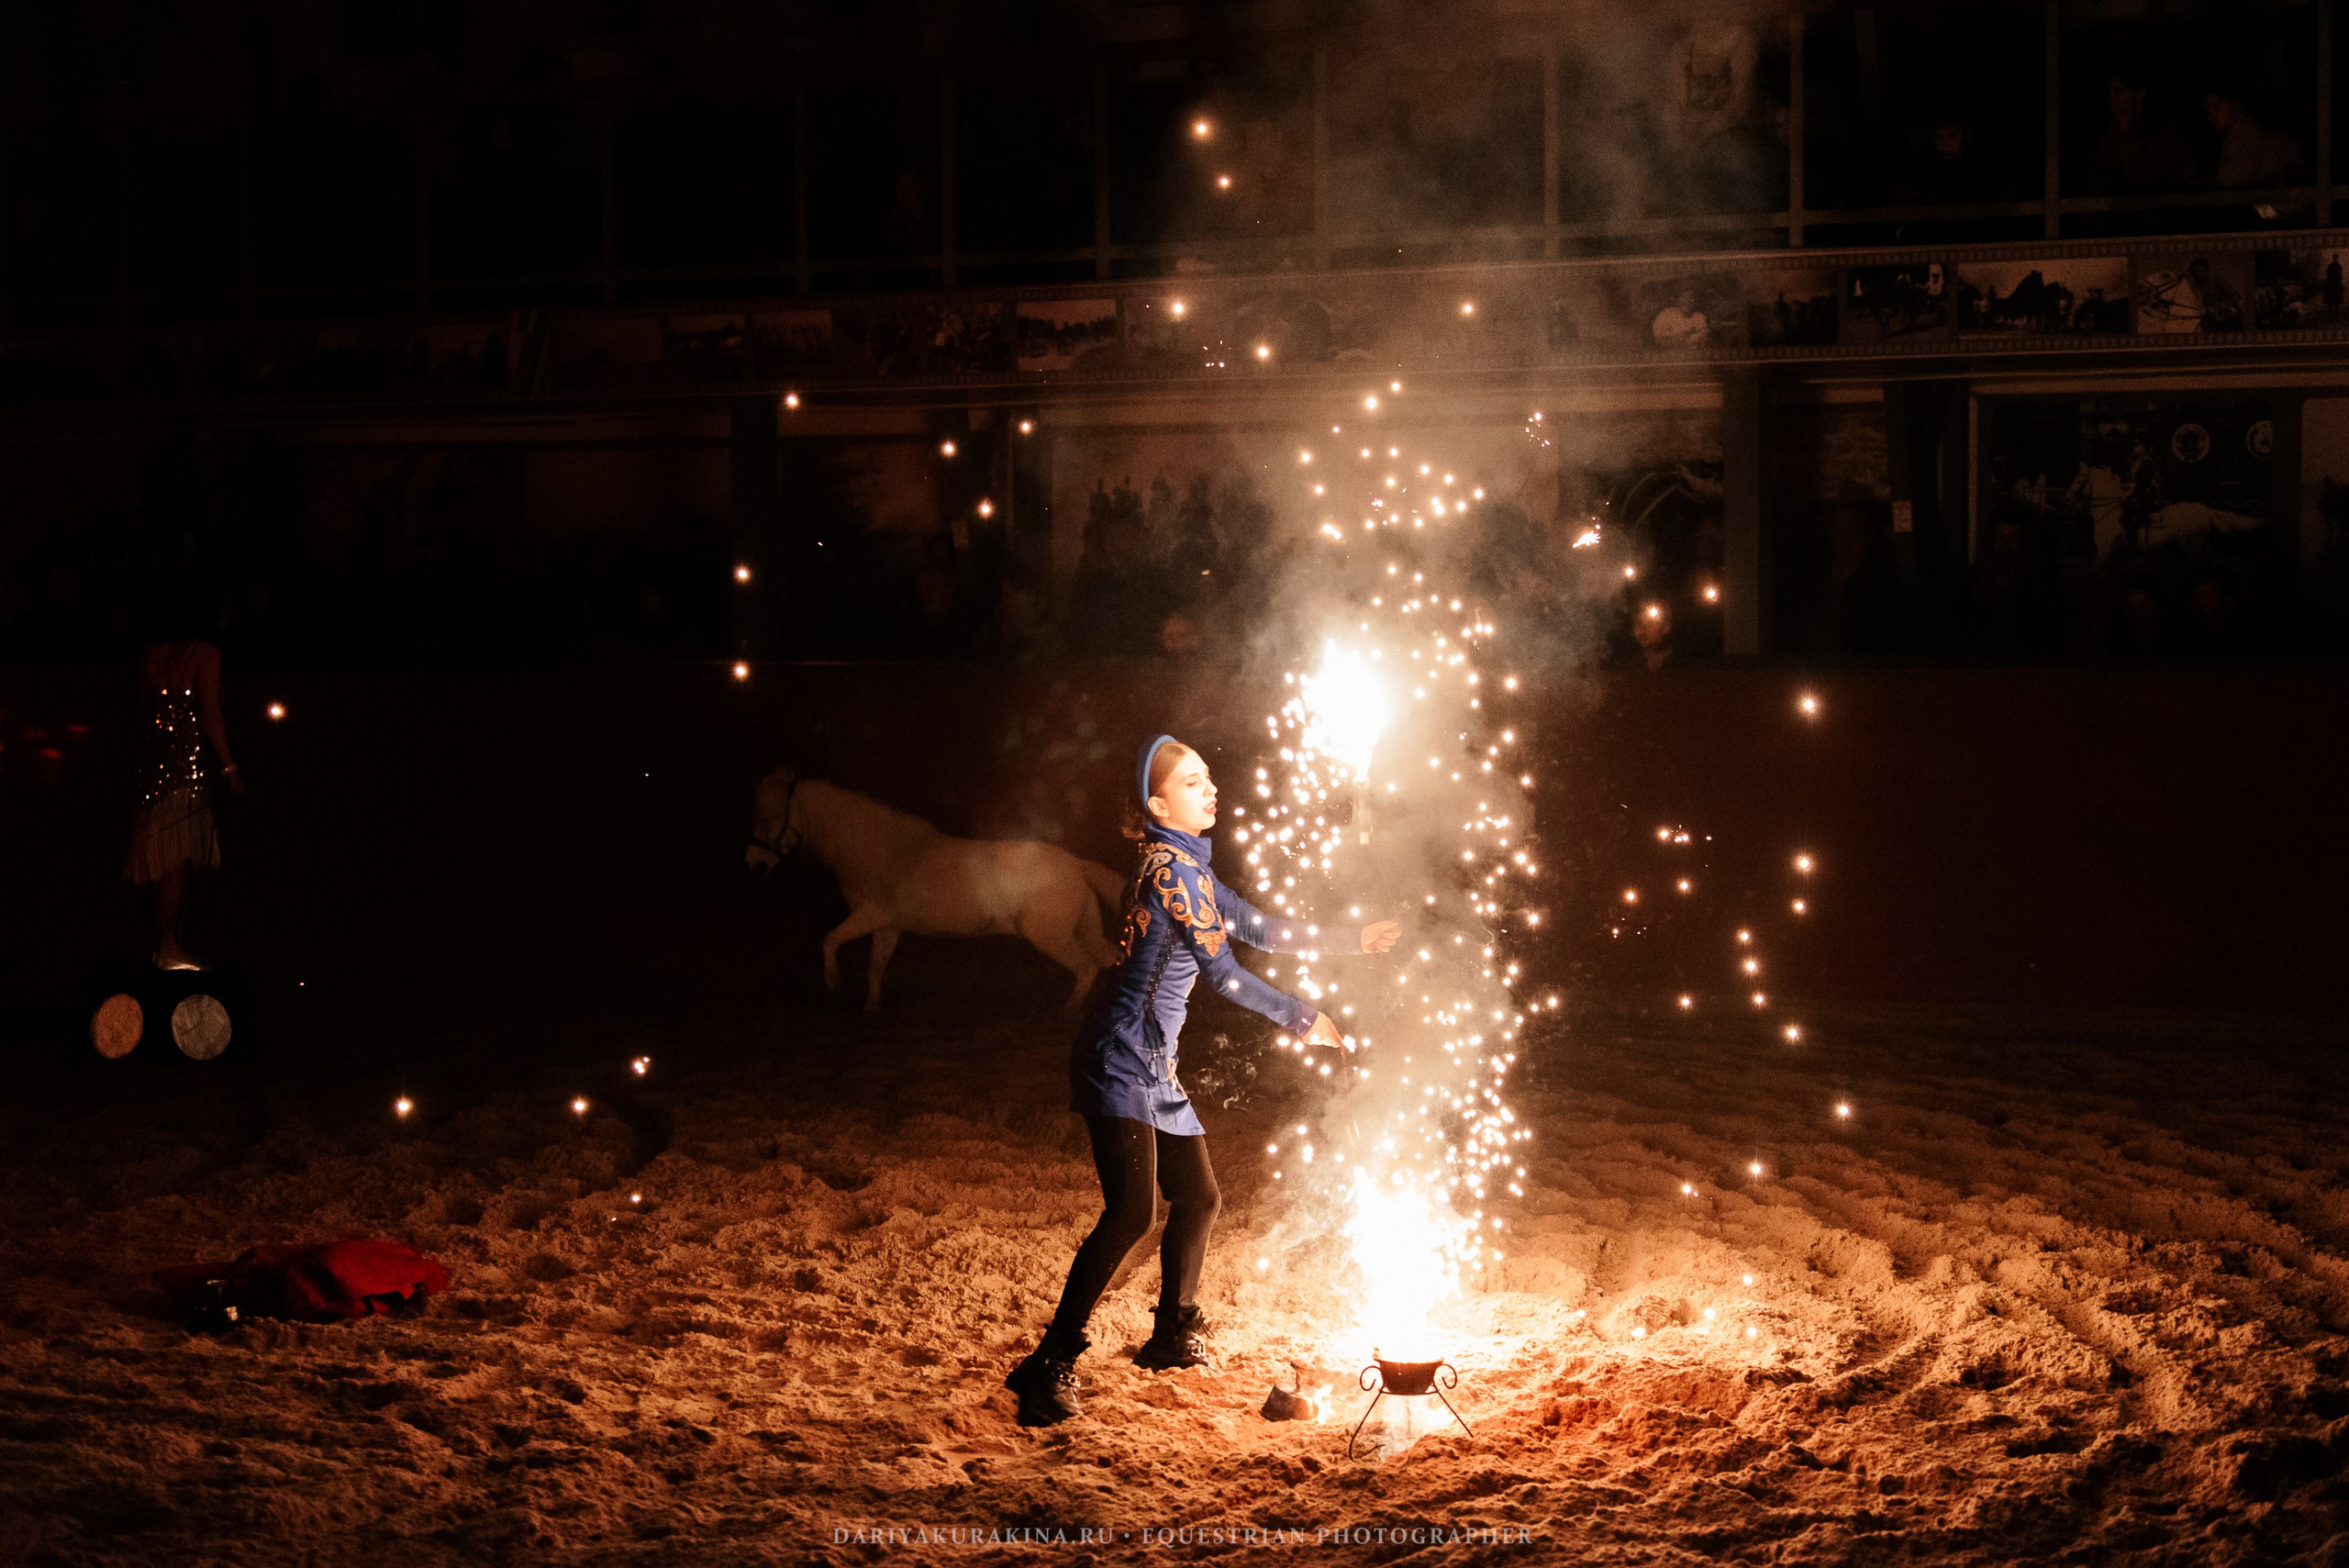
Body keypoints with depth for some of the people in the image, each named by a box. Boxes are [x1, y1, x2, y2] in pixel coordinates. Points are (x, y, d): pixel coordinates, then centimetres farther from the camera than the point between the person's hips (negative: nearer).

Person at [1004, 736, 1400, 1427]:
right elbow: (1223, 972, -15)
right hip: (1120, 1063, -10)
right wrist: (1302, 1018, -4)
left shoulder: (1189, 867, 15)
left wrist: (1350, 938, 27)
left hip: (1153, 1070, 10)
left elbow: (1256, 927, 25)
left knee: (1198, 1199, 17)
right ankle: (1051, 1365, -18)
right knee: (1129, 1212, -19)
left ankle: (1172, 1338, 34)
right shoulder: (1168, 867, -15)